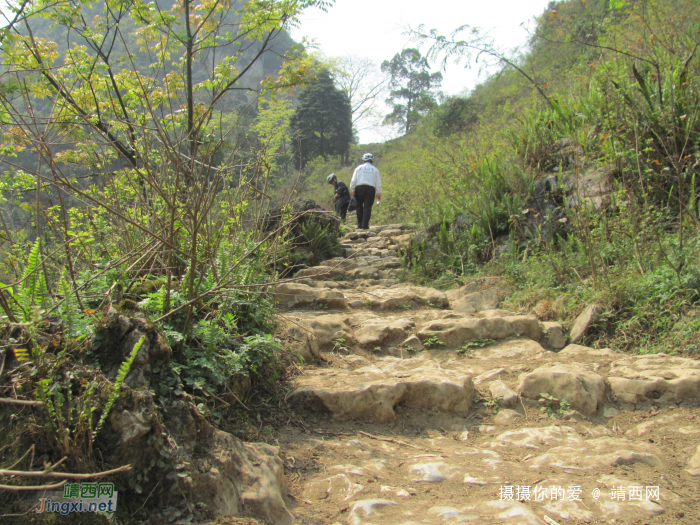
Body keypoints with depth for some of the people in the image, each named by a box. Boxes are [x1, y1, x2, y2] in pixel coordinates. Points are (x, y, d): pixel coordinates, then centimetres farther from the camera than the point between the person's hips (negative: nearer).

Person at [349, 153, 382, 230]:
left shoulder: (359, 168, 11)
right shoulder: (375, 169, 11)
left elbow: (353, 181, 4)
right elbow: (378, 183, 7)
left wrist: (352, 191, 7)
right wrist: (379, 193, 12)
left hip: (359, 188, 1)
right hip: (370, 188, 0)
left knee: (359, 206, 9)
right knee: (367, 207, -1)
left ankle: (359, 224, 9)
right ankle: (365, 225, -6)